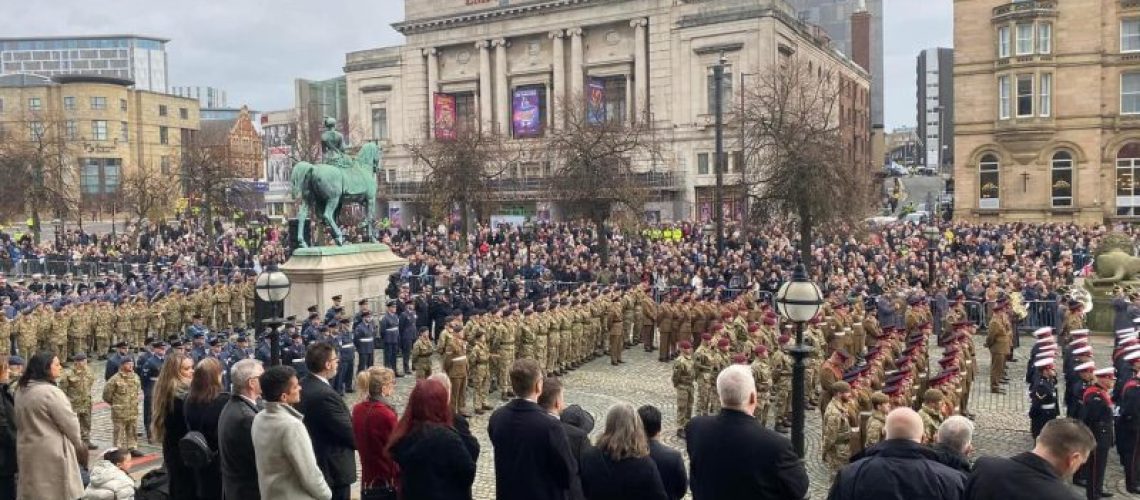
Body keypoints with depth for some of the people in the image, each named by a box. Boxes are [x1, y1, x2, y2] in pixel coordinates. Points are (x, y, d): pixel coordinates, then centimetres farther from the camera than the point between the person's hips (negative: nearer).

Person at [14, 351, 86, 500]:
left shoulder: (21, 390, 6)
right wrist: (79, 445, 3)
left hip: (28, 452, 9)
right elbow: (70, 424, -15)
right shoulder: (51, 392, -21)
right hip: (51, 452, -8)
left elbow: (19, 422, 15)